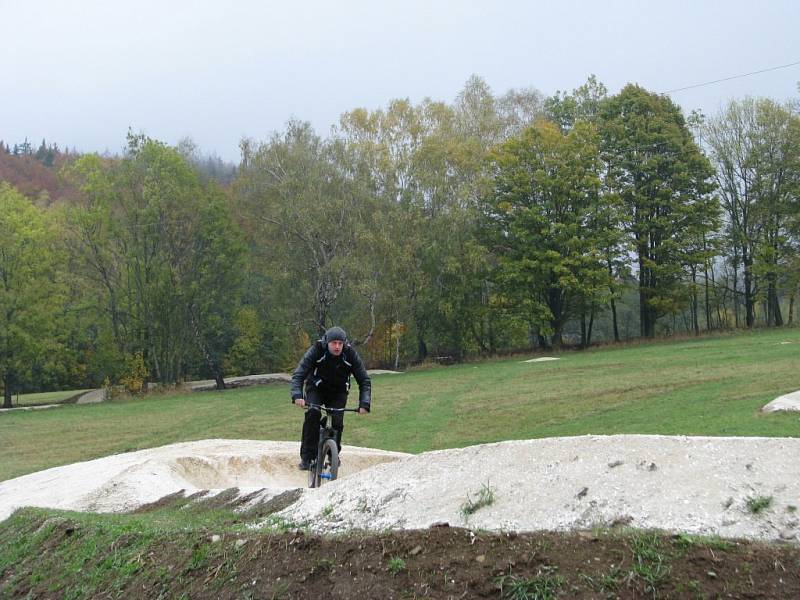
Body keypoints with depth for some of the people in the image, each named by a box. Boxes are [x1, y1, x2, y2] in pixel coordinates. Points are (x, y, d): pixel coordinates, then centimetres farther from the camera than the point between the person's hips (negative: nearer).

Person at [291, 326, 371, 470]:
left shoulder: (350, 354, -22)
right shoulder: (316, 351, -25)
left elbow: (364, 381, -17)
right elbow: (298, 375, -29)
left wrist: (364, 404, -31)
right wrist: (297, 395, -47)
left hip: (338, 392, 1)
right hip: (316, 388, -1)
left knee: (337, 421, -18)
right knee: (313, 414, -27)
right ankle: (307, 457, -20)